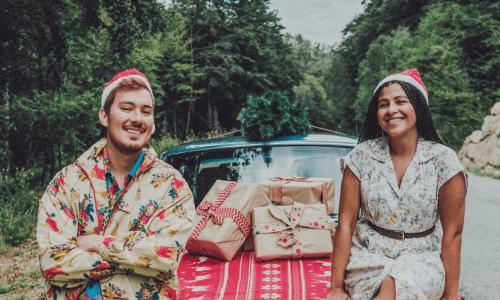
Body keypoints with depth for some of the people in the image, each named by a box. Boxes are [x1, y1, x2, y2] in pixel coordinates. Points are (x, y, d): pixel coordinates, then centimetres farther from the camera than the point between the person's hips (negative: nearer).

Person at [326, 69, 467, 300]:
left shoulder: (443, 161, -6)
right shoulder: (361, 157, -3)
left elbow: (452, 233, -4)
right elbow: (346, 223, -4)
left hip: (421, 257, -1)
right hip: (368, 253, 1)